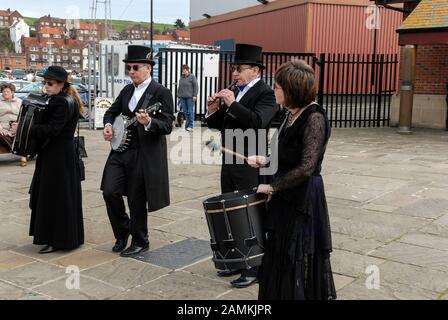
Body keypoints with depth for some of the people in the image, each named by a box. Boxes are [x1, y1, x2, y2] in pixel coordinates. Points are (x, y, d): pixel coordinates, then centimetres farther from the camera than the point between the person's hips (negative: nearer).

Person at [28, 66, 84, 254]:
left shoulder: (63, 103, -17)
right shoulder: (58, 100, 13)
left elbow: (52, 129, -24)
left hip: (59, 156, -10)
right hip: (53, 155, 10)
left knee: (56, 197, -3)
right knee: (49, 195, 17)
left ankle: (58, 240, 5)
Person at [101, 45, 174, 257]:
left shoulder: (161, 93, -9)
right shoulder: (127, 90, 12)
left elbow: (167, 126, -15)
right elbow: (112, 111, 24)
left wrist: (148, 122, -34)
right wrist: (108, 125, 2)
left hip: (145, 155, -6)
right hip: (121, 150, 6)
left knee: (137, 200, 3)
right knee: (110, 191, -2)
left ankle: (140, 241, 24)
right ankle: (122, 232, 23)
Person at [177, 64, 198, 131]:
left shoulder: (192, 77, -2)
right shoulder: (181, 78, 16)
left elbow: (196, 86, -6)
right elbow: (179, 87, 22)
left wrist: (194, 95, -13)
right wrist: (179, 95, 18)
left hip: (190, 97, -6)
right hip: (182, 97, 6)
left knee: (190, 111, -5)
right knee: (185, 111, 6)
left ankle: (190, 126, -2)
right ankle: (187, 125, 13)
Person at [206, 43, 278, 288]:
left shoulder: (265, 93, -11)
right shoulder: (234, 91, 12)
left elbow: (258, 122, -28)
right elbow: (219, 125, 14)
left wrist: (232, 104, -27)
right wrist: (213, 111, -5)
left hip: (251, 166, -8)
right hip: (229, 163, 8)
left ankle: (254, 267, 12)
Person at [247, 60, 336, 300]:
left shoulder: (314, 118, -18)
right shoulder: (292, 114, 8)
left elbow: (306, 167, -23)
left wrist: (272, 186, -15)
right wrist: (265, 161, 6)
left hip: (303, 199, -8)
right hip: (285, 196, 8)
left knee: (299, 263, 4)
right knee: (280, 259, 15)